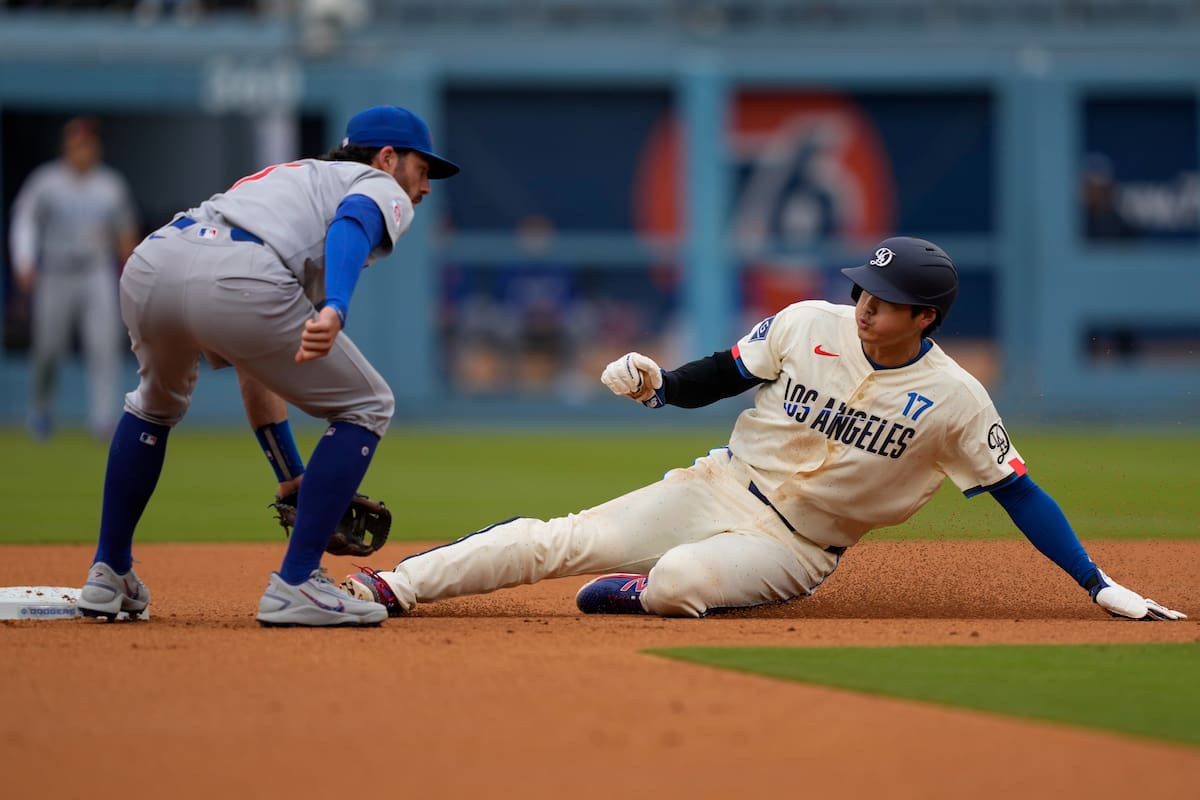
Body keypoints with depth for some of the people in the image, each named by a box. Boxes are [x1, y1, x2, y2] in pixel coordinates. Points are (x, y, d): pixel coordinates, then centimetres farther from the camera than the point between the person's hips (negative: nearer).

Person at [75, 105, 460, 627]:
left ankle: (108, 577, 34)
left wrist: (295, 481, 45)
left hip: (147, 267, 7)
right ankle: (295, 585, 5)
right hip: (234, 282, -7)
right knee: (366, 407, 12)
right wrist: (335, 310, -26)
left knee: (156, 404, 38)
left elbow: (257, 372, 42)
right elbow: (352, 224, -7)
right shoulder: (382, 189, 23)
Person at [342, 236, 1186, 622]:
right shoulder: (809, 325, -3)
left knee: (682, 577, -35)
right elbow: (718, 378, 6)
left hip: (794, 550, -3)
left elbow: (1020, 493, -9)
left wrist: (1100, 586, -13)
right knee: (555, 540, -13)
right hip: (721, 488, 3)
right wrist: (655, 384, -15)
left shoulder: (955, 399, -12)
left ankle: (635, 591, -2)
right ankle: (390, 587, -15)